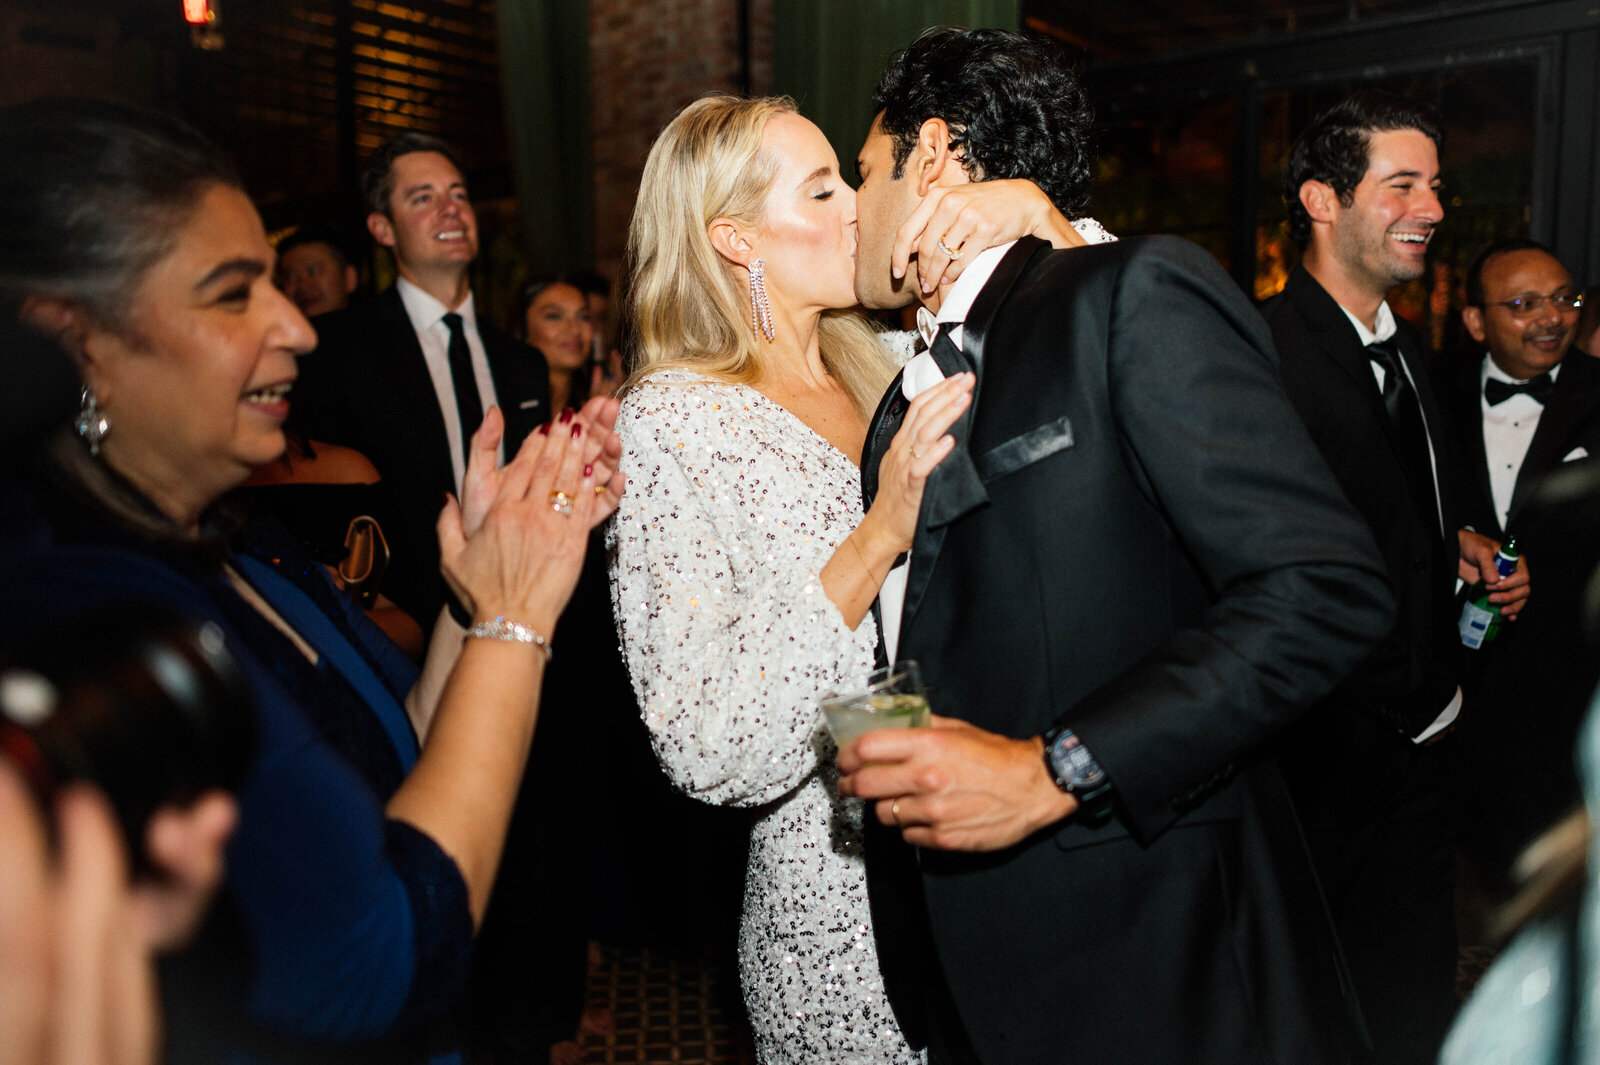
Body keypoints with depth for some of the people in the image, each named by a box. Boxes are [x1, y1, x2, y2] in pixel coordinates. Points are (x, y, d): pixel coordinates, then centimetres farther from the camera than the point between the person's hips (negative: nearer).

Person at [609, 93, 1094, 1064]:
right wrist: (881, 534, -27)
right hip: (841, 909, -6)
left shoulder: (884, 365, 4)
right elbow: (710, 752, -22)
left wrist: (1033, 207, -10)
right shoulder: (673, 419, -14)